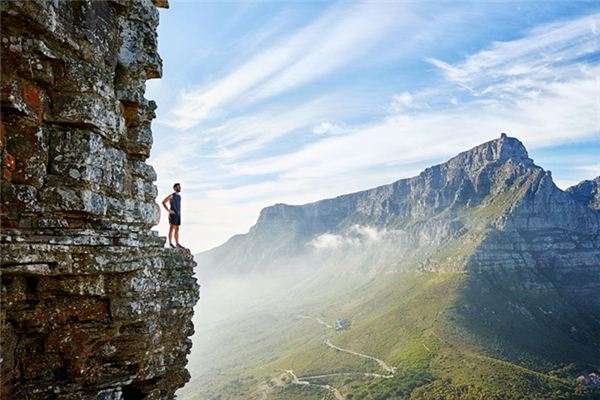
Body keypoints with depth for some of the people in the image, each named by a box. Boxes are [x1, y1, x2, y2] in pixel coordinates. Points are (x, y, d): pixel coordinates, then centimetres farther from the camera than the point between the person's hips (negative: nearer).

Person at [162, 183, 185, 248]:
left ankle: (177, 244, 7)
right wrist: (168, 210, -17)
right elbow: (163, 202, -14)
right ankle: (170, 244, -8)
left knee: (177, 229, 6)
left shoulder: (179, 196, 17)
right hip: (172, 214, -8)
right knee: (171, 228, -9)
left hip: (178, 215, 8)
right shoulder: (171, 195, -8)